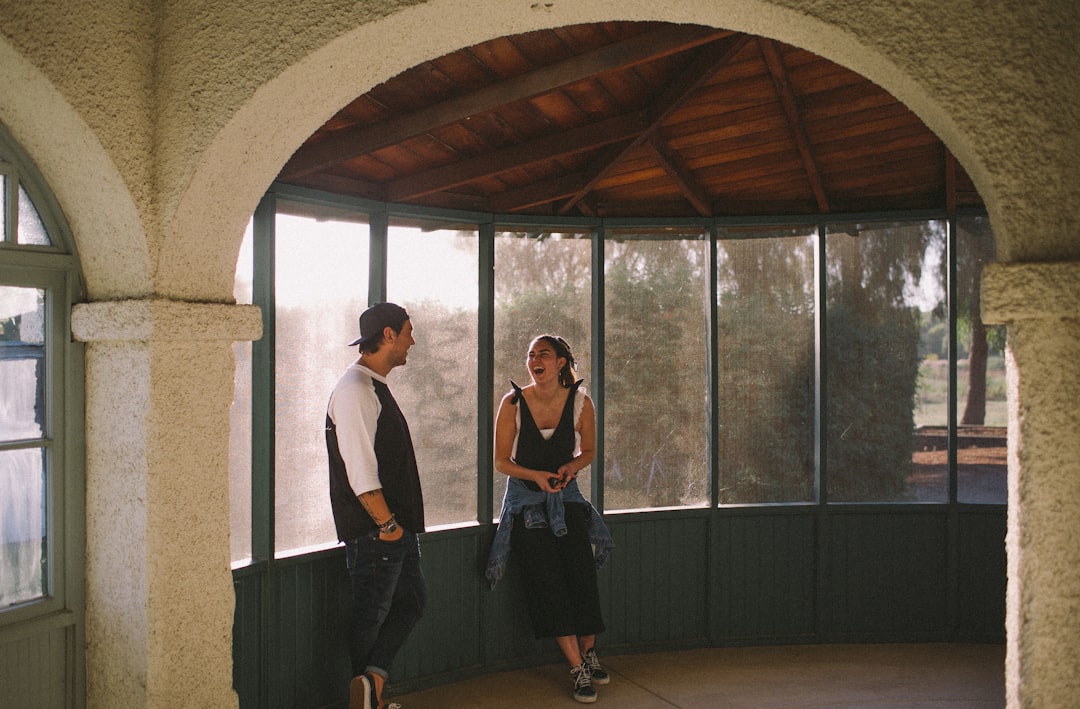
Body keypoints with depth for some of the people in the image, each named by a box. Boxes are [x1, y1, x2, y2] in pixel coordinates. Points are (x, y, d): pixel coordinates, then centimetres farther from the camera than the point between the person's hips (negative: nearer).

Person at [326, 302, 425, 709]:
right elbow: (360, 470, -22)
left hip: (393, 526, 10)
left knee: (412, 600, 12)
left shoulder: (375, 386, 17)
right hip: (375, 529, -10)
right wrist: (387, 522, -19)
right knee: (370, 614, 2)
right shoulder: (355, 389, -16)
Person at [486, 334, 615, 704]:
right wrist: (537, 475, -19)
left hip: (566, 496, 1)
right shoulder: (513, 403, -8)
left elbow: (588, 451, 9)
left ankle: (588, 652, 16)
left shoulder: (580, 402, -5)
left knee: (582, 575, -9)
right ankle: (578, 669, 0)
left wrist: (570, 468, -12)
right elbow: (501, 461, -3)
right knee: (548, 580, -9)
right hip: (526, 501, -1)